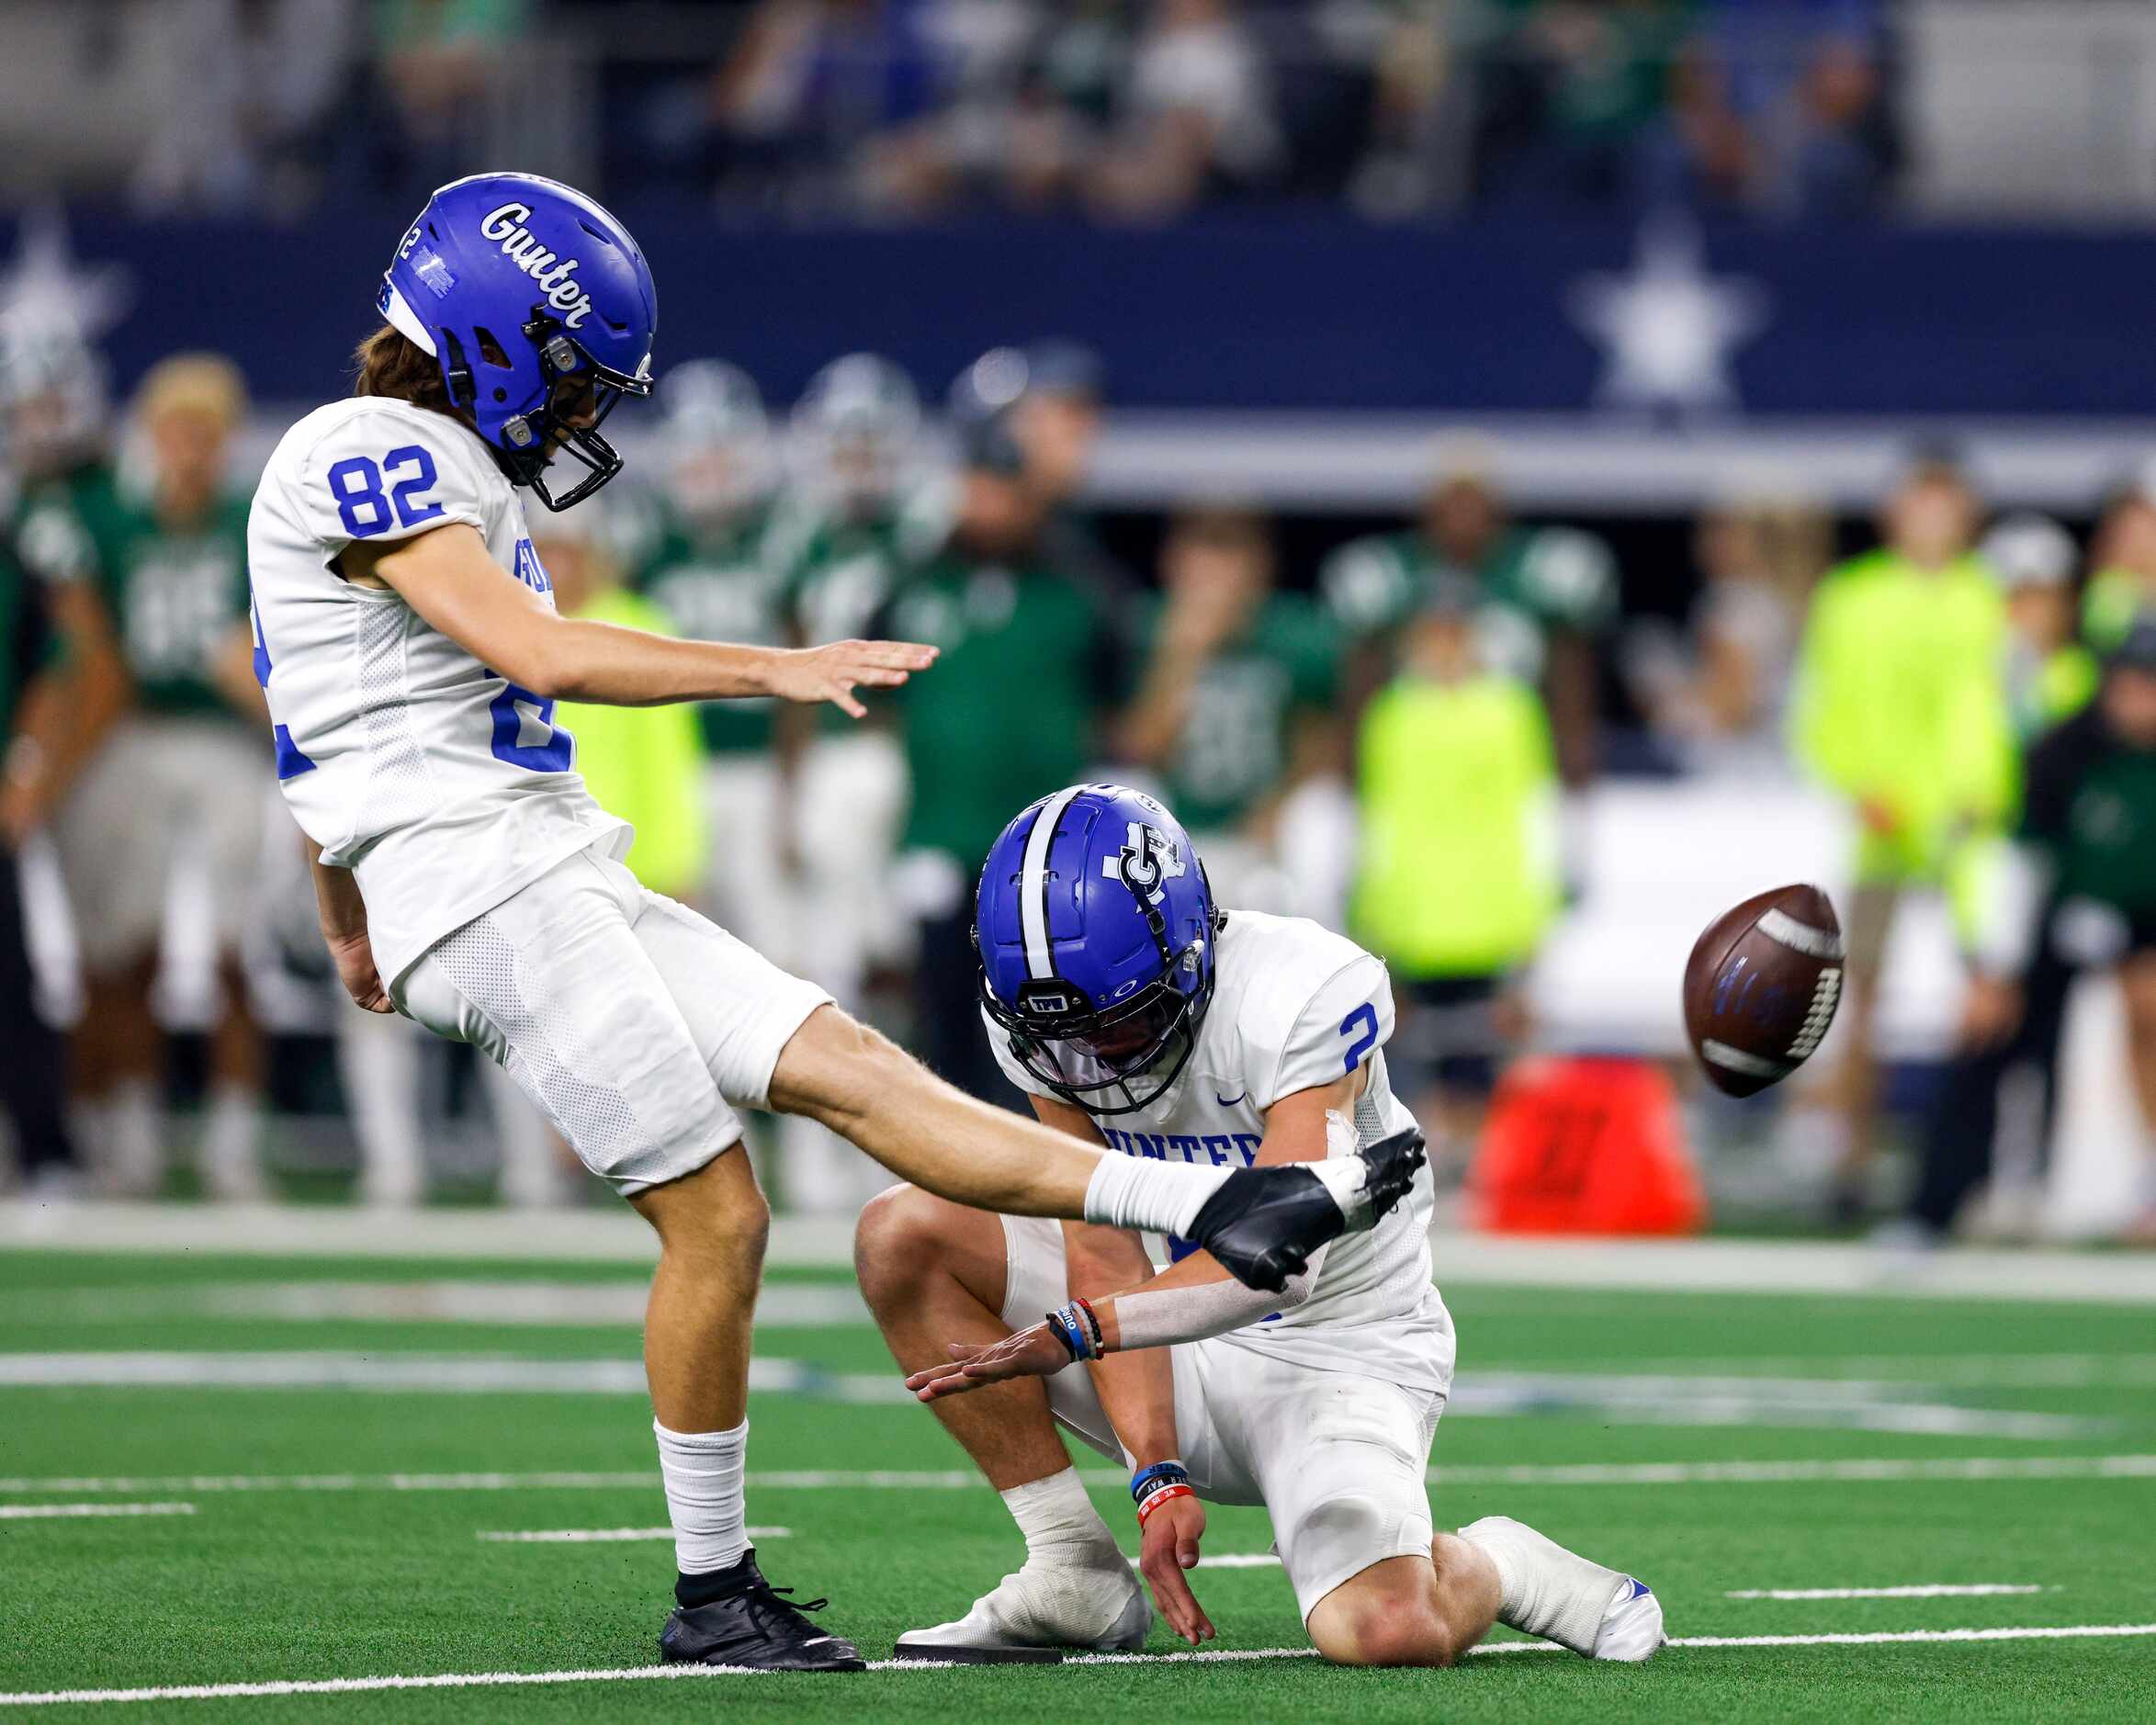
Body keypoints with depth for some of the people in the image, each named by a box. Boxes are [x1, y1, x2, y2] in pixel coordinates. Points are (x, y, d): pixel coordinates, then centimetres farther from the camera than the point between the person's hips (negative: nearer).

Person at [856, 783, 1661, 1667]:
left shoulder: (1303, 997, -27)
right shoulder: (1039, 1017, -12)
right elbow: (1106, 1257, -12)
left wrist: (1074, 1331, -40)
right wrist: (1158, 1475, -21)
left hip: (1330, 1355, -6)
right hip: (1180, 1358, 6)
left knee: (1386, 1634, -32)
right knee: (904, 1236, -12)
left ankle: (1491, 1566, 7)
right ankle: (1072, 1580, -6)